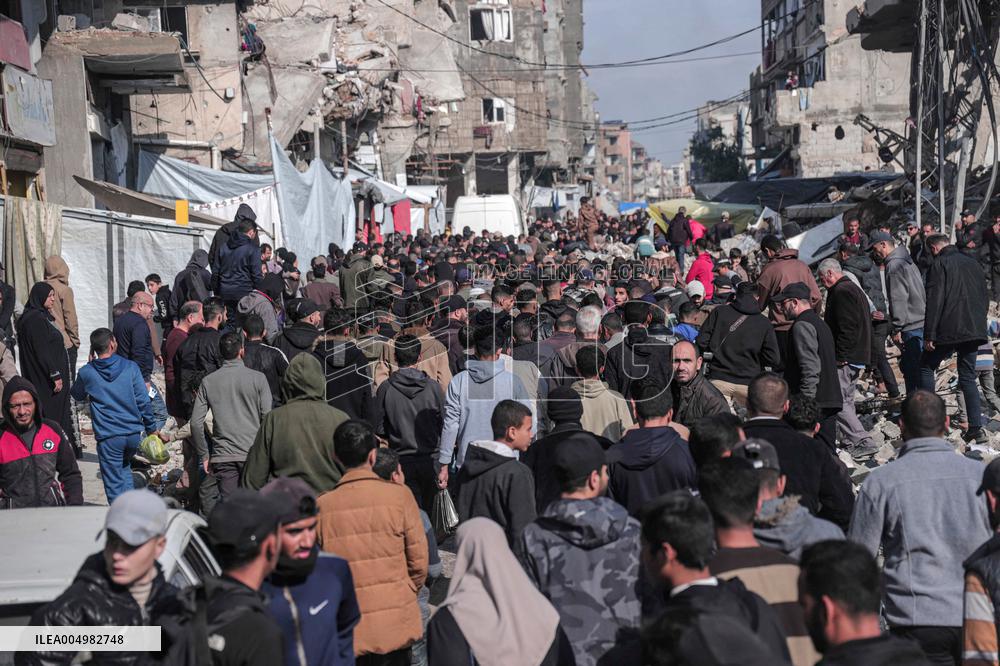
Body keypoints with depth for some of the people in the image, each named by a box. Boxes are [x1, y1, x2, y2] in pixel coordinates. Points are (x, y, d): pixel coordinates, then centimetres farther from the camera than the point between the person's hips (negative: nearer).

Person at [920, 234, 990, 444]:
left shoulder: (939, 265, -7)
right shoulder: (973, 263, 15)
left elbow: (934, 302, -13)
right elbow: (984, 298, 20)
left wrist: (929, 335, -12)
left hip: (949, 331, -6)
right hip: (974, 331, 6)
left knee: (926, 368, 9)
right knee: (968, 376, 10)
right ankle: (976, 428, 4)